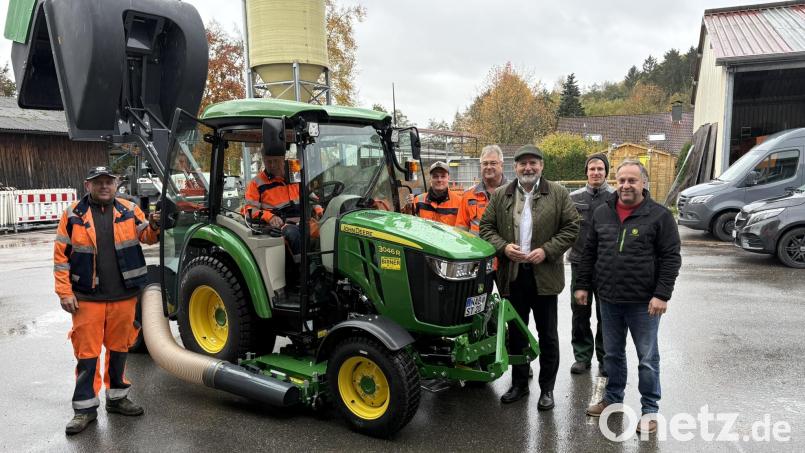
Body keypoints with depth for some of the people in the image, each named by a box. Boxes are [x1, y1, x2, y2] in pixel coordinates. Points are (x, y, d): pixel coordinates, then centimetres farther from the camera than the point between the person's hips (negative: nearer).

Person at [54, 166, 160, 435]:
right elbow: (61, 256, 0)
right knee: (87, 352, 3)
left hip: (124, 295, 2)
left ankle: (117, 397, 30)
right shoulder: (73, 215, -2)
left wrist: (153, 226, -12)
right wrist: (65, 293, -5)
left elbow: (146, 237, 12)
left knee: (119, 348, 14)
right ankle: (85, 407, 14)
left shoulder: (129, 210, 3)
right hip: (87, 298, -2)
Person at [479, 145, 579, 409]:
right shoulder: (500, 196, 6)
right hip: (512, 274, 2)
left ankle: (547, 388, 20)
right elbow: (486, 227, 6)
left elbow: (571, 227, -2)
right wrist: (503, 247, -11)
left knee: (548, 335, 7)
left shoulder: (558, 194, 0)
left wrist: (547, 250, -14)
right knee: (516, 333, 13)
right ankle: (519, 384, 28)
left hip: (544, 274, -2)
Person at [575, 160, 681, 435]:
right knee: (612, 354, 17)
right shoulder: (601, 214, 7)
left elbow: (671, 258, -9)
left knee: (647, 358, 7)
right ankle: (613, 398, 33)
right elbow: (589, 253, 12)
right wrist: (582, 285, 9)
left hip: (643, 302, -4)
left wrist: (662, 295, -15)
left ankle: (650, 409, 21)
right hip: (608, 299, 4)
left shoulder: (659, 215, -7)